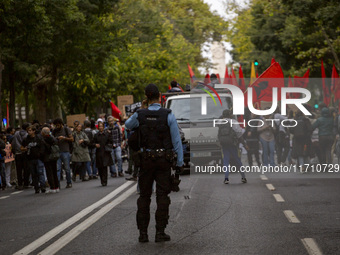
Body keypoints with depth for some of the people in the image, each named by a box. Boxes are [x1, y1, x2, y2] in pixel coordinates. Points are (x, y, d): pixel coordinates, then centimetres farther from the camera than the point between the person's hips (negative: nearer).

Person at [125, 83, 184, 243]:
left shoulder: (139, 115, -2)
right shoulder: (168, 115, -6)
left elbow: (128, 125, 21)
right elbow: (176, 140, -5)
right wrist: (180, 162, 0)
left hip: (146, 159, 2)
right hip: (164, 159, -1)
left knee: (144, 196, 8)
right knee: (162, 195, 2)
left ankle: (143, 233, 7)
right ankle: (160, 232, -1)